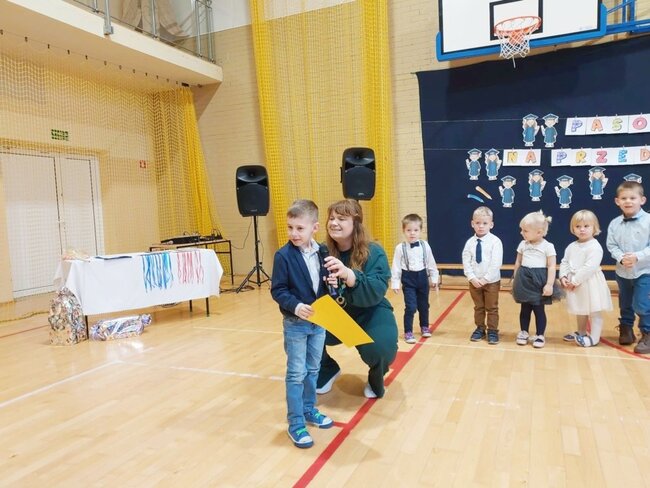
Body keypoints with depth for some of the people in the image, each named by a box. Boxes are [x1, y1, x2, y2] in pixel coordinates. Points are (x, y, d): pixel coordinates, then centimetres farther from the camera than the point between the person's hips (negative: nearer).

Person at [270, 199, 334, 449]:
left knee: (313, 370, 18)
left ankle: (309, 409, 36)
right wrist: (296, 306, -27)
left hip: (319, 321, 5)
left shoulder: (321, 252, -1)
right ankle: (295, 423, 14)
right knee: (296, 374, 2)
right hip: (295, 323, -5)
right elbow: (277, 290, -13)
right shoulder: (283, 255, -14)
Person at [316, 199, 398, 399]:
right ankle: (327, 370, 12)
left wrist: (348, 274, -49)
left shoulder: (374, 253, -17)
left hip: (369, 313, -3)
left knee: (380, 347, -32)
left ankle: (376, 378, 9)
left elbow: (376, 293, -31)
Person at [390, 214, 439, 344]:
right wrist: (395, 283, -8)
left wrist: (434, 278, 9)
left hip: (422, 278, 3)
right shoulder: (400, 248, -10)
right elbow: (396, 267, -7)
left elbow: (431, 263, 7)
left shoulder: (425, 245, -3)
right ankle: (408, 332, 7)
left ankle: (424, 327, 38)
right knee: (410, 307, -7)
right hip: (408, 280, -3)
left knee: (424, 305, 17)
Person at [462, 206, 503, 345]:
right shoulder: (470, 242, -2)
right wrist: (472, 278, -13)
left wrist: (485, 279, -19)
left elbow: (496, 264, -17)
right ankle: (480, 329, 30)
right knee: (478, 307, 16)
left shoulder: (495, 241, -12)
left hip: (491, 281, -3)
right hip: (474, 281, 3)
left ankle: (493, 331, 22)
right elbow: (466, 262, -3)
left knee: (492, 308, 9)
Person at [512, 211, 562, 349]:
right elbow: (518, 263, 13)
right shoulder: (523, 245, 6)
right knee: (525, 309, 12)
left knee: (539, 310, 5)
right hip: (524, 280, 4)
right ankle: (523, 332, 26)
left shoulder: (548, 247, -8)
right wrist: (514, 278, 13)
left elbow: (552, 266, -10)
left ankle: (540, 335, 18)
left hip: (540, 281, -4)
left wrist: (549, 284, -15)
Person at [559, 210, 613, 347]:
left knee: (594, 311, 3)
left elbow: (589, 268, -24)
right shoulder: (571, 247, 7)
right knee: (580, 310, 23)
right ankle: (581, 333, 39)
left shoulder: (595, 247, -17)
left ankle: (594, 338, 11)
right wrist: (563, 277, -7)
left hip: (590, 284, -8)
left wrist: (575, 280, -21)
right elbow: (564, 262, 9)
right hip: (574, 283, 8)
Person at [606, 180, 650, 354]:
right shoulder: (614, 224, -4)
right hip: (622, 272, 4)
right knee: (625, 304, 17)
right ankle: (626, 329, 35)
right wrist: (621, 258, -21)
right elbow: (611, 246, -4)